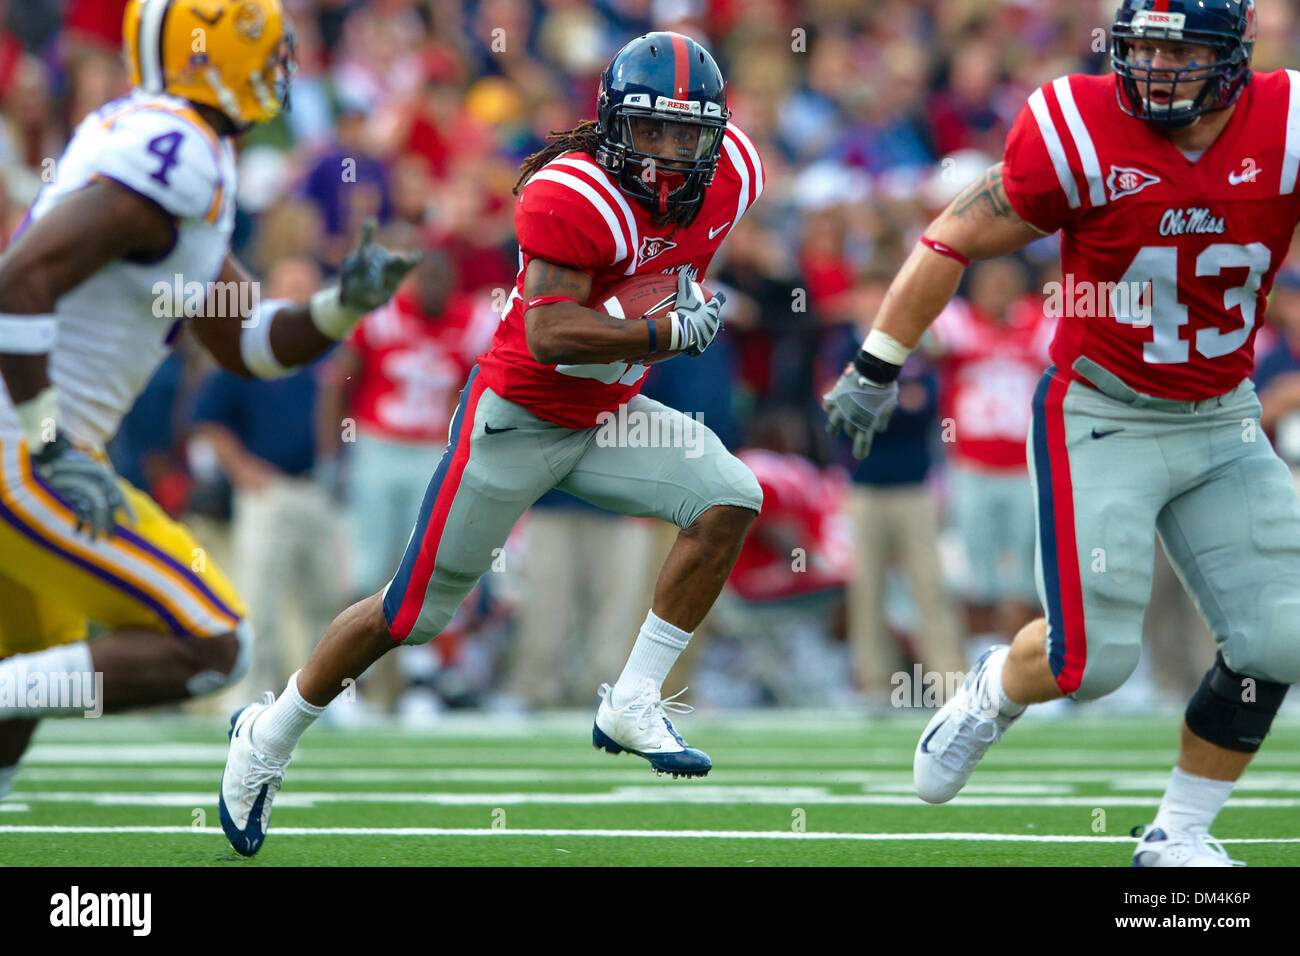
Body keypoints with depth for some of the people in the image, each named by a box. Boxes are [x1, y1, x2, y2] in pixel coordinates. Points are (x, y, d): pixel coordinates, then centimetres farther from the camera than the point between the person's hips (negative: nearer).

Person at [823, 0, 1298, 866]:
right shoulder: (1082, 135, -16)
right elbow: (956, 242, -7)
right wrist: (875, 368, -5)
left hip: (1222, 424, 4)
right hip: (1101, 424, -4)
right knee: (1093, 656, -9)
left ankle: (1179, 836, 14)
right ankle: (990, 698, 26)